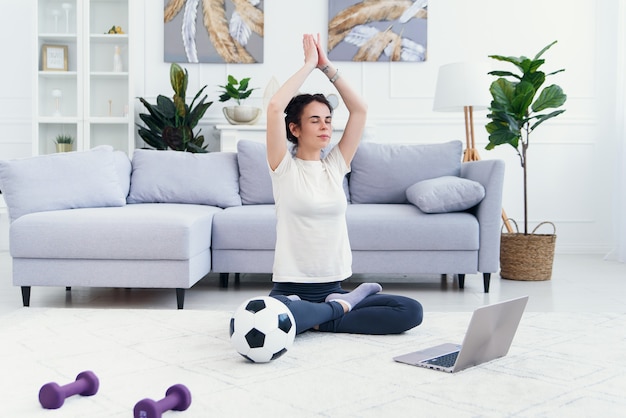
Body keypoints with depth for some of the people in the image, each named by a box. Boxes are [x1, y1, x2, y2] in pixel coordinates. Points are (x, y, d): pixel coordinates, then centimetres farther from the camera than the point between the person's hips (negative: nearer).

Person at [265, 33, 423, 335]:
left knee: (411, 311, -17)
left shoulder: (335, 166, 11)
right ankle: (346, 304, -12)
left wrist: (326, 66, 4)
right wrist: (309, 64, -6)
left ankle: (317, 320, -8)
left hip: (333, 288, 4)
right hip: (291, 290, -4)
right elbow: (274, 106, -15)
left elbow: (359, 108, 7)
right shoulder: (284, 168, -1)